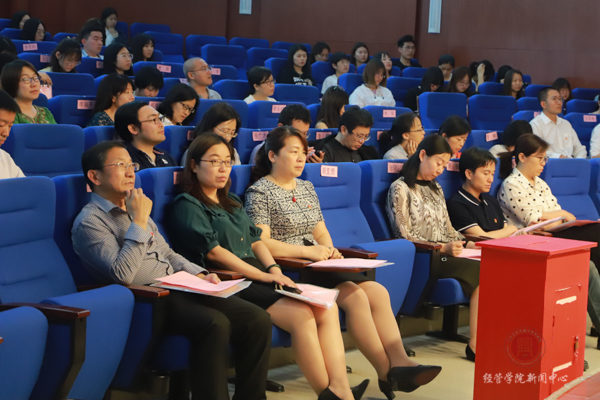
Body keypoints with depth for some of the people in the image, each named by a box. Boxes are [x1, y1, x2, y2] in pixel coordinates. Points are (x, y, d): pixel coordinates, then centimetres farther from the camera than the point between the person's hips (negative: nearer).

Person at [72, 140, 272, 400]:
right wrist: (139, 221, -14)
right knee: (214, 324, -34)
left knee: (258, 320, -11)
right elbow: (122, 275, -19)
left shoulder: (135, 208, 21)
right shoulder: (90, 222, -5)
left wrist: (198, 274, 8)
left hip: (178, 289, 8)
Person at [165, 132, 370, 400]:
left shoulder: (232, 203, 26)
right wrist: (263, 276, -14)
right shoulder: (186, 205, 0)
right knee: (301, 315, -27)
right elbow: (213, 251, -11)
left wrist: (274, 269, -1)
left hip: (257, 276, 8)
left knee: (327, 307, -16)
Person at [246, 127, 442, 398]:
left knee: (378, 292, -14)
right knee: (355, 297, -26)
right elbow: (260, 244, -14)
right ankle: (387, 374, -22)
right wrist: (307, 250, -18)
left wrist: (328, 249, 0)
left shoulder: (306, 188, 20)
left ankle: (399, 362, -23)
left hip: (315, 263, 8)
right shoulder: (259, 192, -4)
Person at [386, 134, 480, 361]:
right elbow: (405, 236, -8)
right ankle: (476, 345, -24)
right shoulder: (401, 189, -1)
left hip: (444, 255, 7)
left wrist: (468, 244, 3)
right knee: (480, 272, -27)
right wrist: (442, 248, -18)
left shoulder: (435, 188, 24)